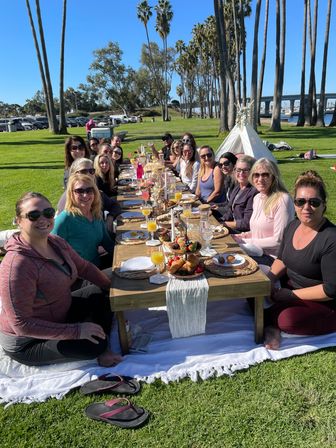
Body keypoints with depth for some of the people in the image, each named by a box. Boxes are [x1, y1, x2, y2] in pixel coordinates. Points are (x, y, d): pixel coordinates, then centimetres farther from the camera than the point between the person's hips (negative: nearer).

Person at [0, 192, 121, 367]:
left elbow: (84, 267, 7)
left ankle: (102, 349, 2)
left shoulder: (57, 242, -8)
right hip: (27, 342, -8)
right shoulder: (17, 265, -32)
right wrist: (76, 331, -32)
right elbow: (21, 324, -32)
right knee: (94, 344, -26)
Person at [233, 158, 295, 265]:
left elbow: (278, 240, -18)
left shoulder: (282, 200, -17)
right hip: (258, 252, 7)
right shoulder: (257, 198, 10)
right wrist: (243, 236, 1)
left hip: (273, 258, -7)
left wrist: (247, 241, -13)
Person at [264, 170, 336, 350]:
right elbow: (282, 260, 11)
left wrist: (290, 295, -22)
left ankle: (266, 317, -3)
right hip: (290, 290, 7)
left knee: (289, 319, -32)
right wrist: (269, 279, -8)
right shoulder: (292, 226, -1)